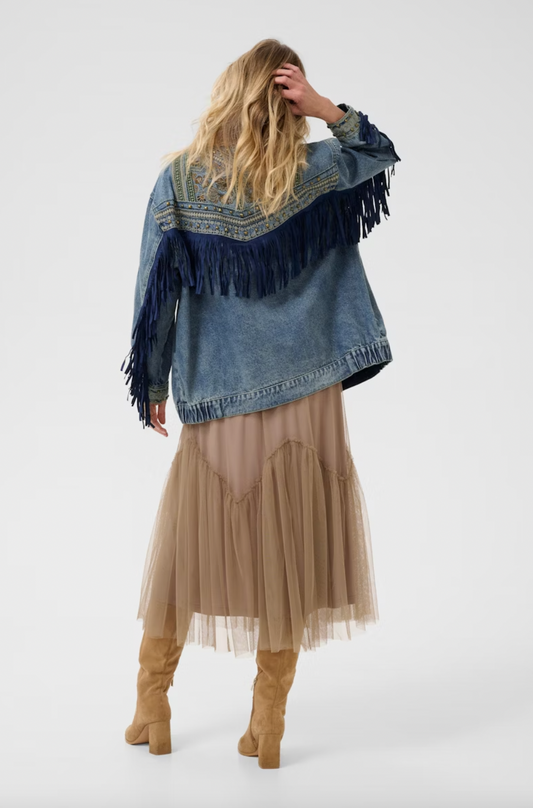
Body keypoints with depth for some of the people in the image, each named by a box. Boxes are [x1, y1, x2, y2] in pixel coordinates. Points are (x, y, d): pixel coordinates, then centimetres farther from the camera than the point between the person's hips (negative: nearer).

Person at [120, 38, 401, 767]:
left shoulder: (179, 180, -4)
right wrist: (324, 106, 2)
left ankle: (152, 712, 24)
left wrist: (154, 386, 7)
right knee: (288, 552, 7)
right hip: (303, 397, 0)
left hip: (214, 403, 0)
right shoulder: (309, 173, -1)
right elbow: (380, 151, 18)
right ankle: (267, 728, 15)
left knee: (185, 549, 13)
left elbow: (157, 289, -3)